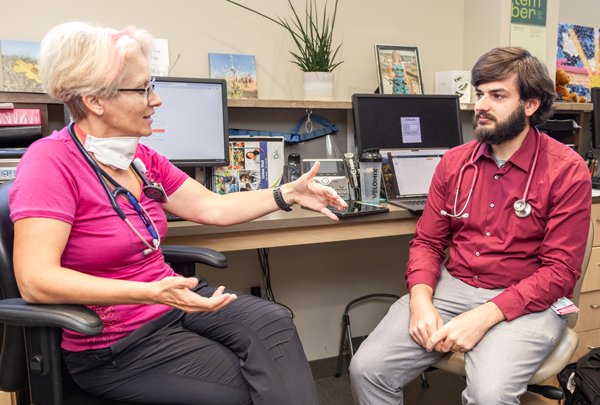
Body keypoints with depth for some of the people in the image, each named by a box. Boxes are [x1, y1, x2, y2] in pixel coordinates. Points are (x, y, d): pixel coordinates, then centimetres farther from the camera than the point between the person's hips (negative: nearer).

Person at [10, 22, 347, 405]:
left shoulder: (142, 158, 6)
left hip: (172, 298, 7)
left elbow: (213, 208, 9)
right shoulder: (52, 161, -18)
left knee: (273, 321, -15)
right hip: (117, 344, -6)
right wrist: (152, 294, -36)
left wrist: (288, 193, -1)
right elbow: (36, 280, -27)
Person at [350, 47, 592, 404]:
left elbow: (560, 271, -10)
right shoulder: (455, 162, 7)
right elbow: (428, 241, 8)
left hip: (528, 301, -3)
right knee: (367, 368, -14)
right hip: (454, 287, 4)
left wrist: (485, 316, -21)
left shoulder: (567, 170, -6)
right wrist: (421, 300, -11)